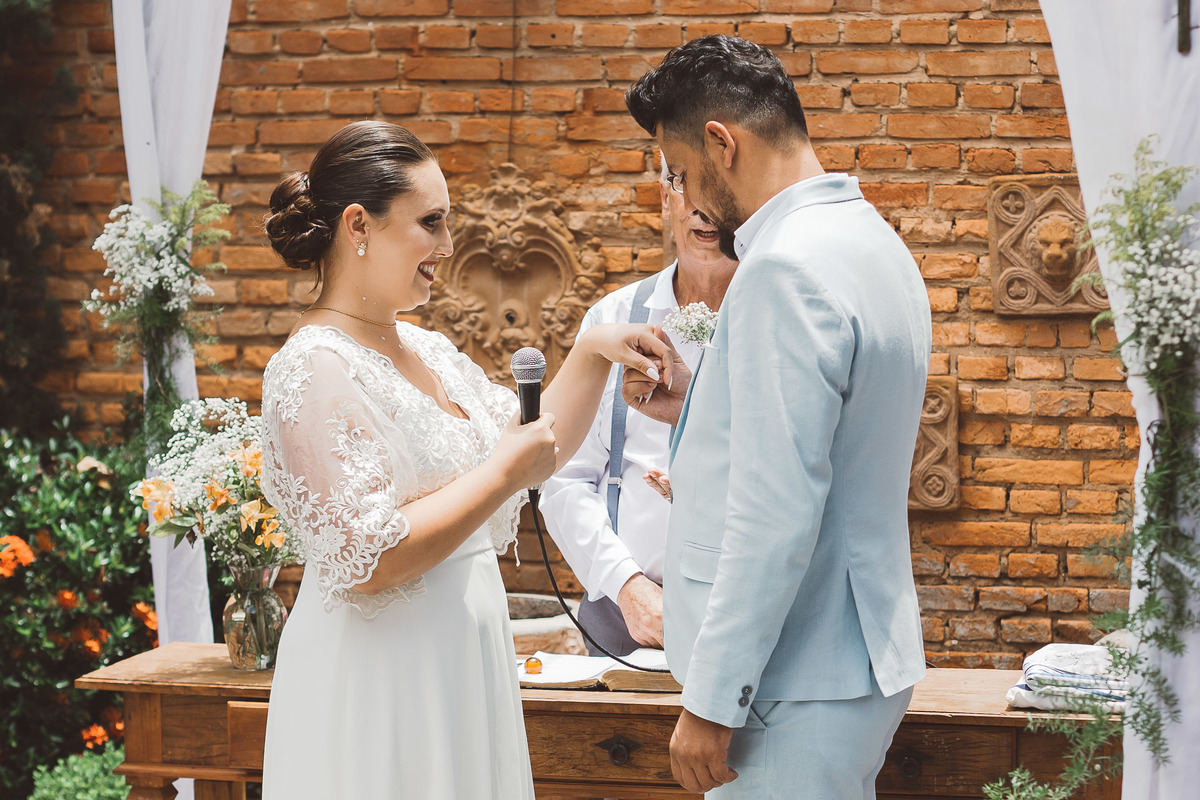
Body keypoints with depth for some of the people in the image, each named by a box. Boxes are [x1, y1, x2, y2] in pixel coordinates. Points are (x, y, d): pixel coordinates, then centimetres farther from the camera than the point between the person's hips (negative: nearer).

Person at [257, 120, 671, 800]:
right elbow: (367, 560, -24)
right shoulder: (314, 369, -17)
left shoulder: (427, 349, 11)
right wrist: (504, 474, -17)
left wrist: (592, 354, 6)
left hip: (463, 660, 9)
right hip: (379, 683, -9)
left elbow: (535, 446, 20)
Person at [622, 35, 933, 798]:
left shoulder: (786, 270, -19)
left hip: (797, 691, -10)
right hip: (865, 659, 10)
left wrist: (712, 701, -19)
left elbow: (777, 514, -24)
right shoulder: (873, 240, 13)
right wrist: (694, 409, 15)